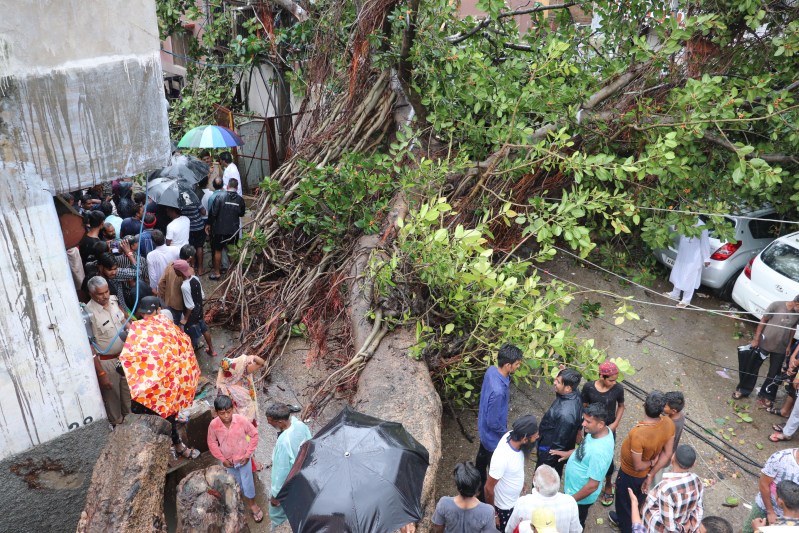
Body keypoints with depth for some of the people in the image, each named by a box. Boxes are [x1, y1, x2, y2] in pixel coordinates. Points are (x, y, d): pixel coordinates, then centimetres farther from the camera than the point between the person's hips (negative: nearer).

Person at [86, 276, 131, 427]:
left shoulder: (113, 300, -7)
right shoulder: (89, 313, -26)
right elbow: (89, 347, -23)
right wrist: (101, 373, -22)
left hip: (124, 355, 6)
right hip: (106, 361, -6)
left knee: (127, 389, 24)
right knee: (112, 394, 13)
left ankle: (129, 416, 47)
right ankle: (116, 424, 35)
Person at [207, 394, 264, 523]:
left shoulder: (241, 420, -27)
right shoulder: (213, 425, -23)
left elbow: (254, 434, -13)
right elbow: (212, 443, -6)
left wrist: (248, 454, -14)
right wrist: (222, 459, -8)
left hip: (243, 458, -2)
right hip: (228, 460, 2)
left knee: (247, 482, 10)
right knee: (237, 482, 23)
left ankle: (253, 504, 37)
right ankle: (247, 500, 51)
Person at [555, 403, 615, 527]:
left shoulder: (599, 451, -40)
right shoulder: (598, 432, -13)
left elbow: (593, 485, -32)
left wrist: (571, 500, -22)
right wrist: (569, 453, 5)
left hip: (581, 496, -8)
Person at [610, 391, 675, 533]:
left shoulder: (638, 434, -43)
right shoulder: (669, 423, -24)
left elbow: (637, 466, -32)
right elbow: (667, 454, -11)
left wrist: (651, 462, -12)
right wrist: (651, 475, -5)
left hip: (630, 474, -6)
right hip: (646, 473, 6)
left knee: (624, 502, 23)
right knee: (635, 499, 33)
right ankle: (625, 519, 59)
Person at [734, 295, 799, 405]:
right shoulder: (776, 305, -17)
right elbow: (763, 321, -10)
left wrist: (788, 345, 10)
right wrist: (756, 339, -9)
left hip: (780, 349, 3)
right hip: (764, 343, -3)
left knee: (774, 373, 11)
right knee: (752, 368, 8)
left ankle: (766, 396, 29)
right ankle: (742, 390, 25)